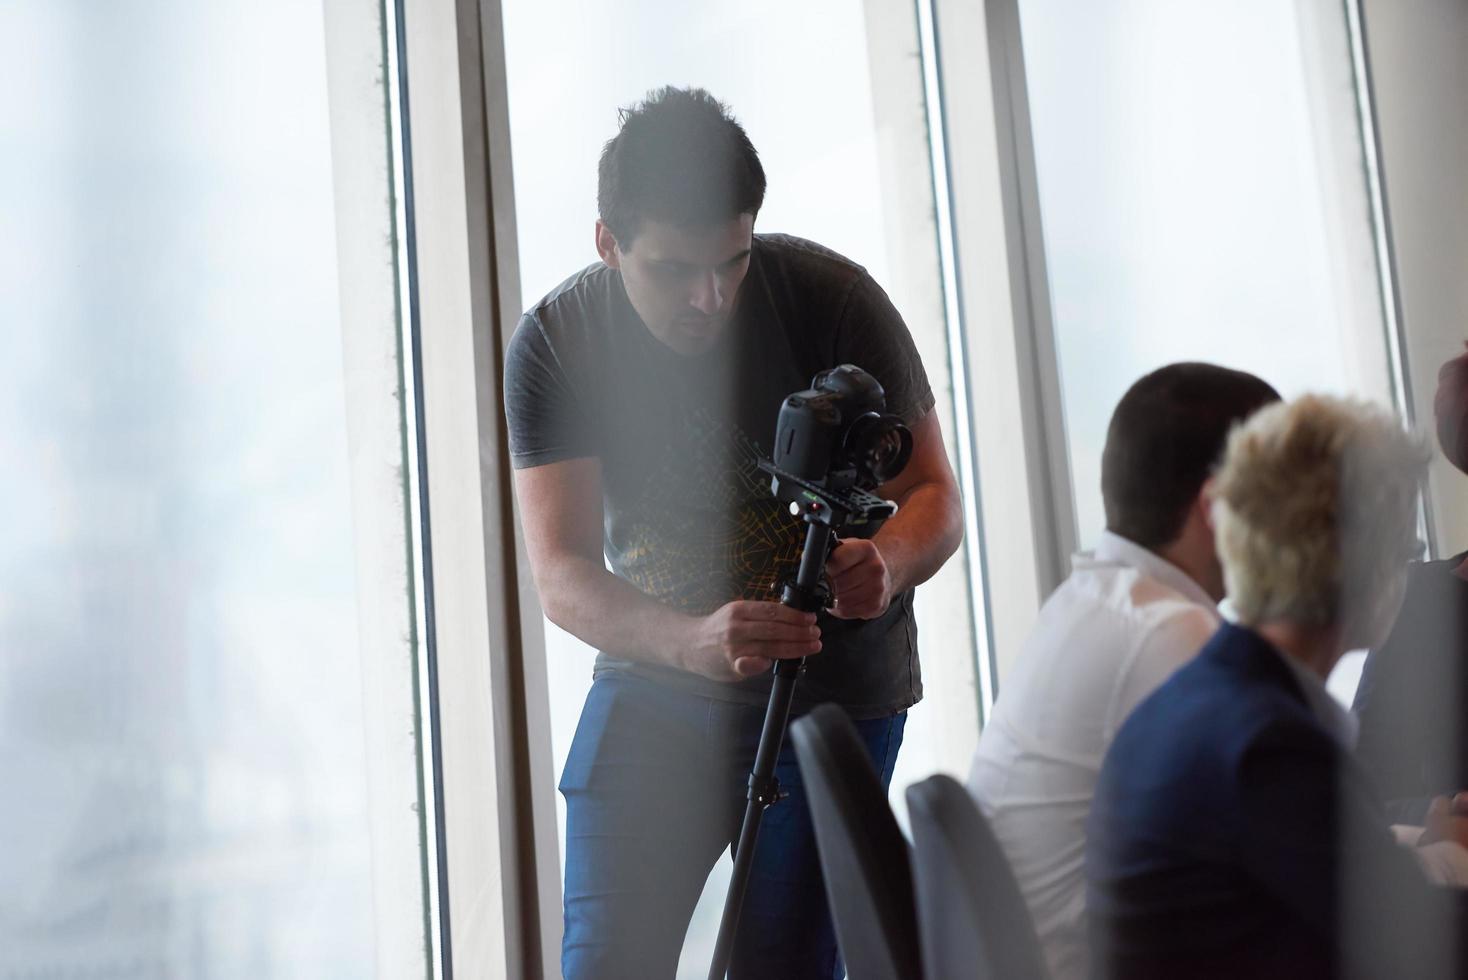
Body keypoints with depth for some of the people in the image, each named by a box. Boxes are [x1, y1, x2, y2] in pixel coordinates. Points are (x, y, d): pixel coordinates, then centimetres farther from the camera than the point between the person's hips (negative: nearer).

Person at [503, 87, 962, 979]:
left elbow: (934, 499, -10)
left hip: (831, 686, -1)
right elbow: (562, 577, -18)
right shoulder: (554, 341, -12)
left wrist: (884, 563, -34)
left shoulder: (831, 296, -15)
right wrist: (692, 640, -38)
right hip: (652, 681, 2)